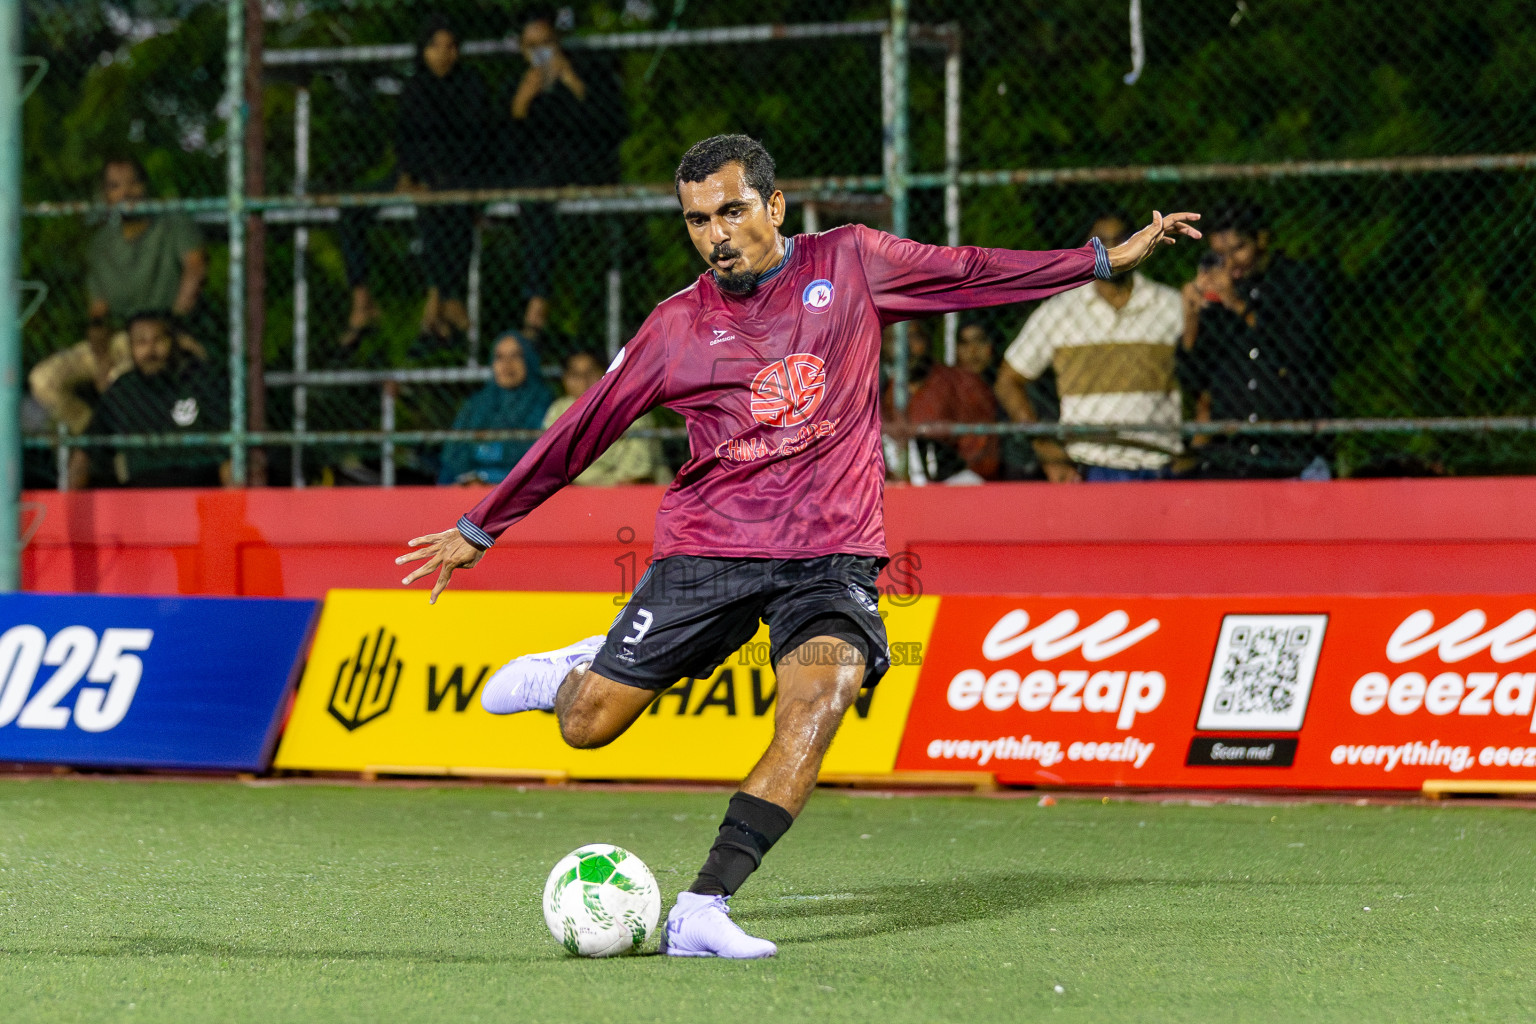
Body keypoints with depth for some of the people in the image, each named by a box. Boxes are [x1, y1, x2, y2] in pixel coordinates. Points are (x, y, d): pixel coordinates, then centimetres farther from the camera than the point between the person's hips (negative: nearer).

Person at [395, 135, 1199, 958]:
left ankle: (702, 909, -32)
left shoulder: (850, 264, 5)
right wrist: (480, 528, 16)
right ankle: (581, 670, 35)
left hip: (829, 555, 0)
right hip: (707, 549, 1)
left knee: (822, 696, -29)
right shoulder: (676, 327, 4)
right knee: (586, 728, -5)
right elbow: (580, 433, 12)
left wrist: (1109, 259, 12)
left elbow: (974, 272, 14)